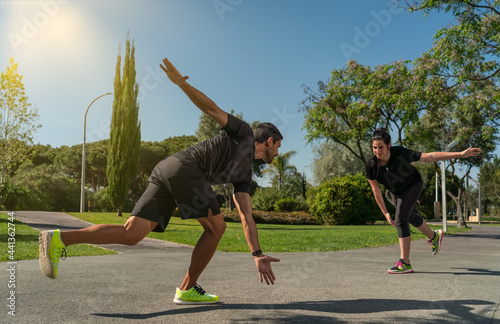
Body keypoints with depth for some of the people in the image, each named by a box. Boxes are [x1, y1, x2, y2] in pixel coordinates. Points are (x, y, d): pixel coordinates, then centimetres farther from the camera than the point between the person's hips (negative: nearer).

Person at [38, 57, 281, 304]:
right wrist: (181, 82, -6)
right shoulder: (243, 133, 15)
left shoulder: (243, 174, 32)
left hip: (164, 172, 8)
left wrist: (258, 255, 20)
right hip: (184, 167, -8)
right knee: (216, 227, 3)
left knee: (130, 234, -3)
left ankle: (59, 239, -10)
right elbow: (211, 109, 6)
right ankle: (186, 290, 7)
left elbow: (246, 217, 25)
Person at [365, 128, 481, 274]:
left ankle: (405, 263, -15)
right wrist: (385, 213, -15)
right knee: (410, 218, 24)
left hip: (412, 186, -5)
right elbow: (376, 189, -18)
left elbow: (431, 156, -33)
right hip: (395, 191, 5)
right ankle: (434, 236, 53)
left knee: (400, 220, -20)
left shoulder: (401, 154, -37)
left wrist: (461, 154, -37)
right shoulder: (371, 164, -29)